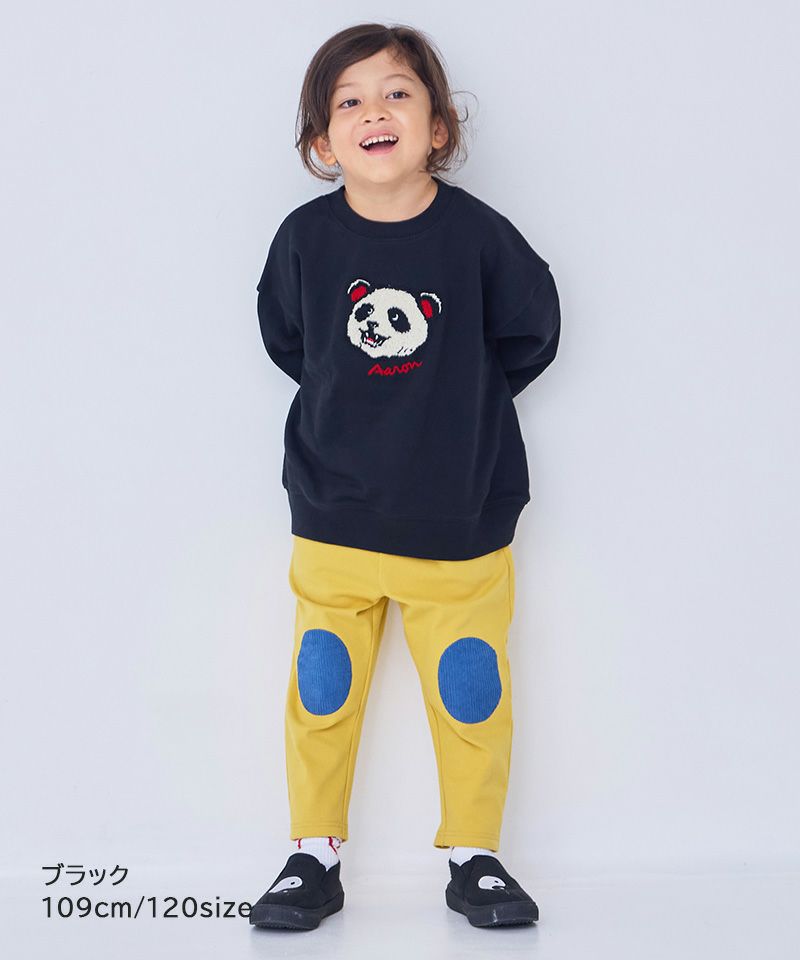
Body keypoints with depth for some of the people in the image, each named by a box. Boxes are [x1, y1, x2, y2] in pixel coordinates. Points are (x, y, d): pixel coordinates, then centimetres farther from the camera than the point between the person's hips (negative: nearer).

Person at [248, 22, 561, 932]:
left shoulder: (478, 233, -10)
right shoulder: (305, 237, -6)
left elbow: (529, 336, 4)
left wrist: (456, 401, 3)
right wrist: (348, 398, 7)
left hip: (459, 523, -1)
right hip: (334, 522, 1)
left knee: (471, 693, 7)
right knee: (321, 690, 8)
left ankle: (474, 857, 25)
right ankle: (314, 858, 25)